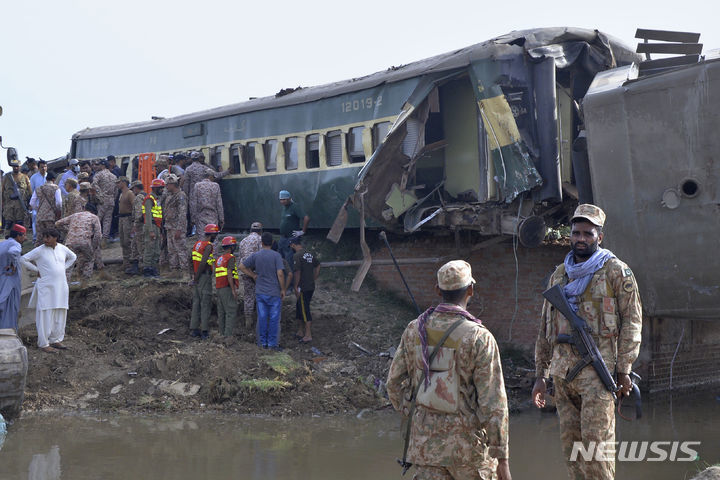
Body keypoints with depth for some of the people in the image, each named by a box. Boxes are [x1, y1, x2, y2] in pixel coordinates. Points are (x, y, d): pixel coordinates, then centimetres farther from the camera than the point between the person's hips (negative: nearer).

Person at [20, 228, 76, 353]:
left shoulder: (62, 248, 5)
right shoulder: (39, 250, -8)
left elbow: (72, 257, 24)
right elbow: (23, 259, -7)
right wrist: (37, 270, -6)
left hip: (60, 286, 5)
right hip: (46, 287, -5)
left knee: (59, 315, 8)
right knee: (46, 316, -5)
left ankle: (55, 340, 19)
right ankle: (44, 344, -1)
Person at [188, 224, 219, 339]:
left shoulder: (197, 243, 12)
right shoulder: (209, 246, -14)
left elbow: (191, 261, 13)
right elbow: (203, 263, -21)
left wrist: (192, 276, 14)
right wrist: (195, 279, -15)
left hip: (197, 277, 8)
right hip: (205, 277, -8)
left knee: (196, 303, 12)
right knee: (206, 304, -4)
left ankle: (194, 329, 14)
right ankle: (204, 332, -4)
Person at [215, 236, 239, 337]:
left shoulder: (219, 259, 17)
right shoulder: (230, 257, -9)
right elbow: (229, 274, -18)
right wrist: (233, 290, -18)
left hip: (219, 288, 9)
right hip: (227, 288, -9)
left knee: (222, 313, 9)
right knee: (231, 312, -9)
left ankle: (222, 334, 10)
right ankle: (228, 335, -15)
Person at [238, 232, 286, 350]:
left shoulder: (255, 255, 1)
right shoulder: (276, 256, -10)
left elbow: (241, 266, 6)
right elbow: (280, 274, -15)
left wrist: (253, 275, 12)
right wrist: (283, 289, -5)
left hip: (260, 292, 4)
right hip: (274, 292, -4)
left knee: (262, 318, 10)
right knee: (274, 318, 4)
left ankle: (263, 343, 15)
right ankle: (272, 343, 5)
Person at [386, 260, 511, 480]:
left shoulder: (415, 329, -2)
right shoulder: (479, 338, -16)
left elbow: (395, 383, 7)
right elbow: (493, 404, -16)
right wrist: (501, 456, -11)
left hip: (425, 438, 4)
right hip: (465, 441, -3)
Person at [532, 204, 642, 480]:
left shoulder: (616, 272, 0)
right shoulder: (559, 275, 16)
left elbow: (632, 321, -3)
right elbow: (546, 327, 19)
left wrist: (623, 370, -10)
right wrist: (541, 375, 15)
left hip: (597, 370, -5)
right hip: (562, 371, 6)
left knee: (596, 439, -8)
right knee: (570, 441, 7)